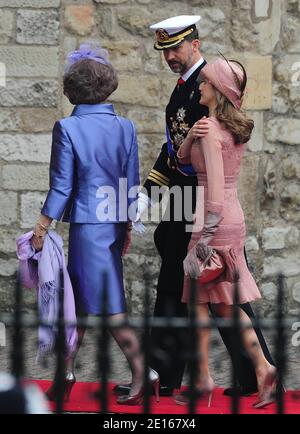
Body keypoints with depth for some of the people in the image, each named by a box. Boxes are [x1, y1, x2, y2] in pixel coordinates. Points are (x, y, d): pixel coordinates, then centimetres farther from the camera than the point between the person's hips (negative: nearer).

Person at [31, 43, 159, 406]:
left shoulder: (67, 128, -11)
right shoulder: (125, 127, 3)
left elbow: (61, 185, -10)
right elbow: (132, 183, 6)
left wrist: (42, 227, 0)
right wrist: (126, 227, 17)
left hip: (86, 224, -6)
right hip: (115, 225, 6)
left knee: (109, 307, -1)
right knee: (79, 299, 14)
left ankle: (143, 373, -4)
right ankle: (66, 373, 19)